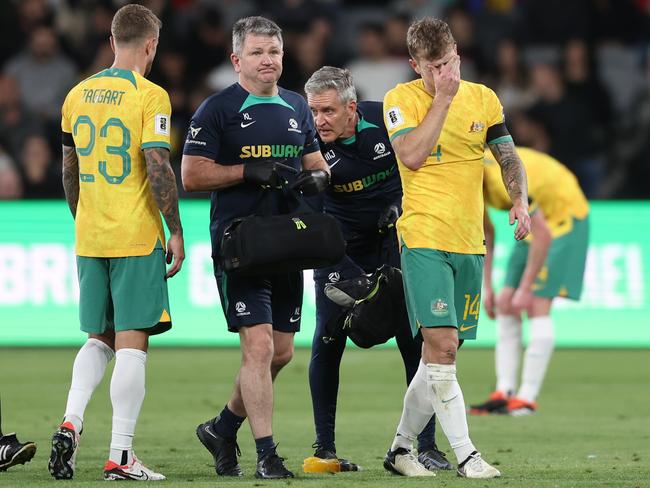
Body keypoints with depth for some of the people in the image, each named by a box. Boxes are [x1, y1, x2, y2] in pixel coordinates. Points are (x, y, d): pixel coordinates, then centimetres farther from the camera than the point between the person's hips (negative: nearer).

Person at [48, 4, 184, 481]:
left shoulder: (78, 95, 9)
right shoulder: (150, 97, -10)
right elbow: (159, 168, -16)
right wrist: (175, 232, -9)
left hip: (89, 239, 6)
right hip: (137, 238, -6)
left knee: (99, 339, 17)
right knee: (132, 342, -3)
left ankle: (71, 421, -3)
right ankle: (121, 455, -5)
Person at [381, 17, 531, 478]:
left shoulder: (483, 98, 10)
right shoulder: (401, 99, -2)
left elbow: (509, 156, 12)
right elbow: (411, 156, -16)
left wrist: (520, 200, -6)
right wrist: (443, 98, -15)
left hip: (470, 242, 5)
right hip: (424, 238, -5)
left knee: (440, 353, 7)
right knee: (441, 346, -15)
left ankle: (401, 447, 20)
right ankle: (465, 455, -14)